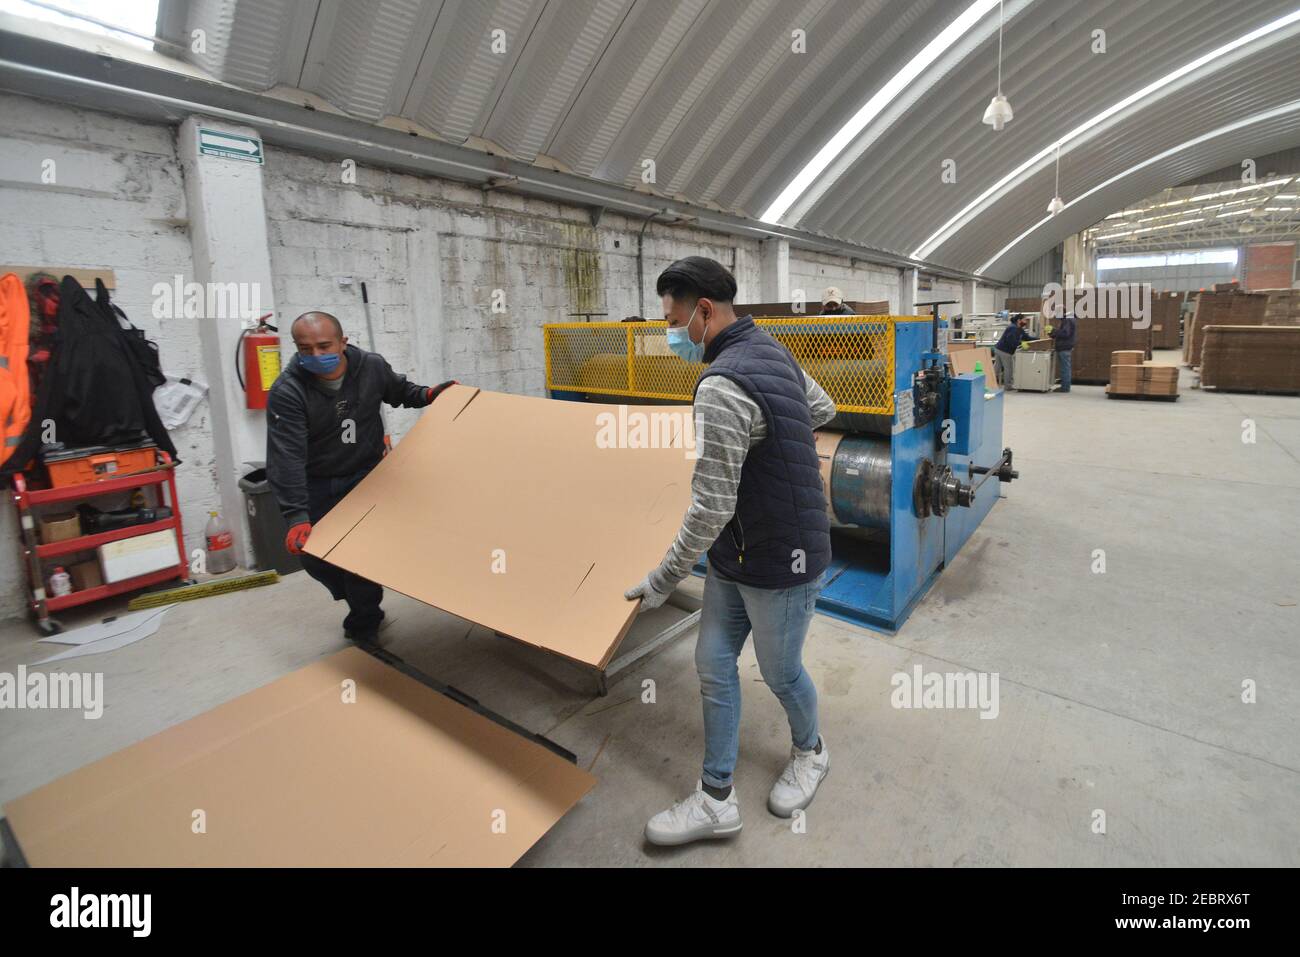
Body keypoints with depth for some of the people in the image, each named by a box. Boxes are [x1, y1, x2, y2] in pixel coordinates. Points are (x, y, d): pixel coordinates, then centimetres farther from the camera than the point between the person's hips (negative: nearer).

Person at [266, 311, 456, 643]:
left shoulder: (372, 367, -12)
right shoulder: (287, 392, -22)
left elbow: (398, 391, 13)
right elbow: (286, 457, -28)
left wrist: (426, 395, -5)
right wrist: (296, 515, -36)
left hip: (366, 476, 1)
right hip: (317, 485, 0)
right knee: (315, 556, 6)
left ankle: (363, 628, 17)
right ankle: (363, 603, 37)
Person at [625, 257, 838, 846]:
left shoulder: (721, 387, -27)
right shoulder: (770, 350, 4)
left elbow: (710, 509, -26)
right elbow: (824, 410, 20)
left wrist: (663, 580, -14)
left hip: (781, 562, -9)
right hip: (734, 557, 10)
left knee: (779, 672, 15)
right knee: (713, 665, 12)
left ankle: (810, 752, 46)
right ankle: (716, 799, 27)